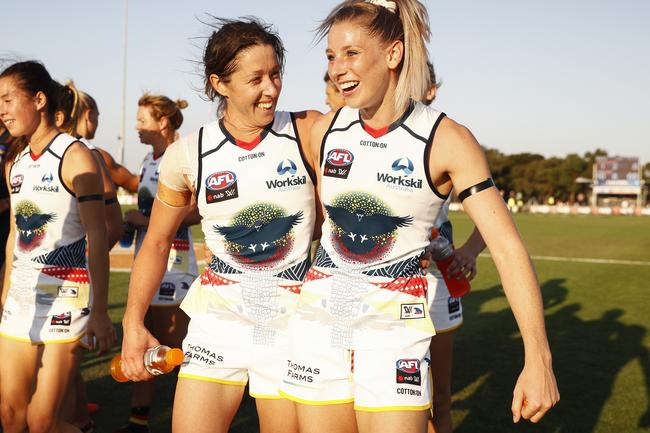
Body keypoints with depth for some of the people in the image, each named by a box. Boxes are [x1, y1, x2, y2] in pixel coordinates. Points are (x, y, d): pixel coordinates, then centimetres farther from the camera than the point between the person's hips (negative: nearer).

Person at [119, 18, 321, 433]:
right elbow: (156, 242, 7)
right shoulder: (187, 156, -4)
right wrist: (133, 323, 3)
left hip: (293, 322, -1)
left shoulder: (309, 133, -8)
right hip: (219, 320, 1)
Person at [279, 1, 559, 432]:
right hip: (320, 316, 4)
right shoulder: (325, 130, 1)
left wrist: (538, 359, -22)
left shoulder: (446, 140, -12)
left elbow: (508, 248, -15)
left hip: (395, 321, -4)